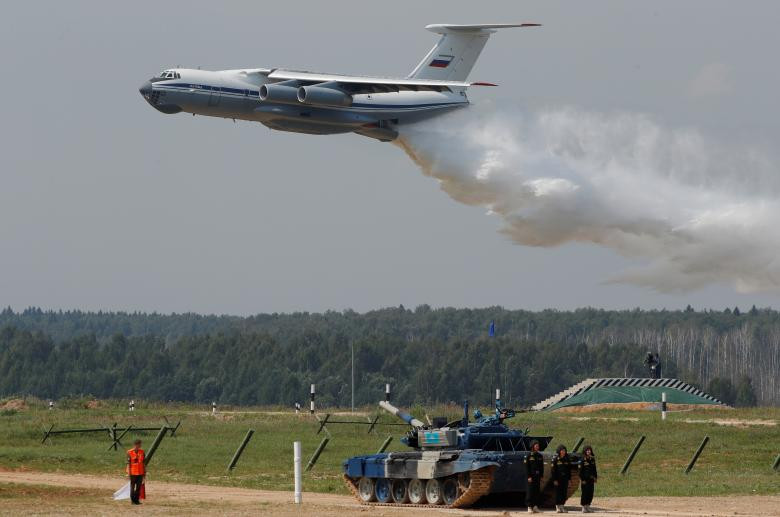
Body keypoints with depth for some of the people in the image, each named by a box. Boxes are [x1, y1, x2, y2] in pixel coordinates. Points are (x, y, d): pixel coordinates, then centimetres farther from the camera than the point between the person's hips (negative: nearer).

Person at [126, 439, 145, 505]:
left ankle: (137, 500, 12)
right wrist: (129, 473, -10)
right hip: (133, 472, -4)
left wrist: (145, 472, 10)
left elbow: (143, 462, 11)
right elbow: (128, 463, -7)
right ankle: (133, 500, 10)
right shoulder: (129, 453, -8)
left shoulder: (142, 452, 5)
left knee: (139, 487, 5)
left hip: (140, 472, 4)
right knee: (132, 487, 3)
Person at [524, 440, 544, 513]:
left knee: (537, 491, 4)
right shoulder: (529, 456, -3)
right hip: (531, 476, -5)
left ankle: (536, 506, 9)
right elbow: (527, 467, -6)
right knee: (530, 491, -5)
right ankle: (529, 507, -3)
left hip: (538, 476, 5)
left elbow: (542, 467, 13)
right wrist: (529, 476, -13)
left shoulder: (540, 456, 12)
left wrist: (541, 476, 7)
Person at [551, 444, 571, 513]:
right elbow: (553, 470, -7)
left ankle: (562, 505, 9)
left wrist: (569, 478, 6)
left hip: (565, 478, 4)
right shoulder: (555, 459, -4)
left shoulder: (567, 459, 9)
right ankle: (558, 506, 2)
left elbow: (569, 470, 12)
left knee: (564, 492, 2)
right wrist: (554, 480, -12)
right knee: (558, 492, -3)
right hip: (558, 478, -4)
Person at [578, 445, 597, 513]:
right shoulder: (583, 460, -7)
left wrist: (595, 477, 12)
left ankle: (588, 507, 15)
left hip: (591, 479, 6)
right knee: (584, 493, -4)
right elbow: (580, 470, -10)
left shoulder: (592, 459, 11)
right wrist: (582, 479, -15)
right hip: (585, 479, -6)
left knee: (590, 493, 7)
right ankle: (584, 507, 2)